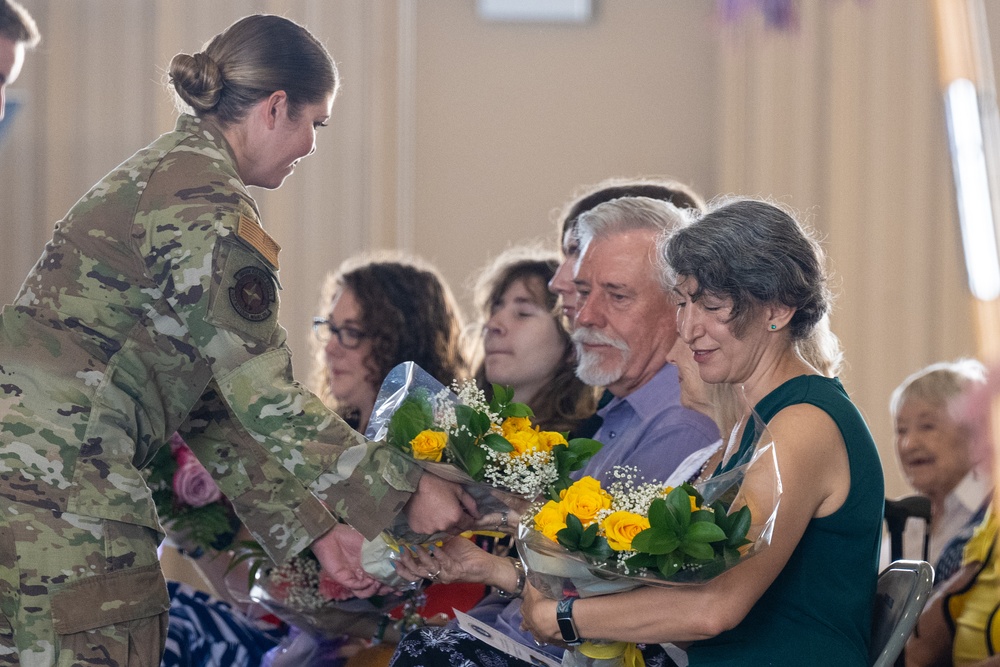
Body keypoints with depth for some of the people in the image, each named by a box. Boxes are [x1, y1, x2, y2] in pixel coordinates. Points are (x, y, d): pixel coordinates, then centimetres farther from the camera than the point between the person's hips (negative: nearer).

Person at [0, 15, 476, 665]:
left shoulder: (166, 168, 20)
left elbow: (215, 402, 20)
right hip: (58, 482, -10)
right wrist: (406, 492, -5)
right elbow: (265, 398, -13)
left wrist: (314, 526, 17)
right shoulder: (206, 206, -12)